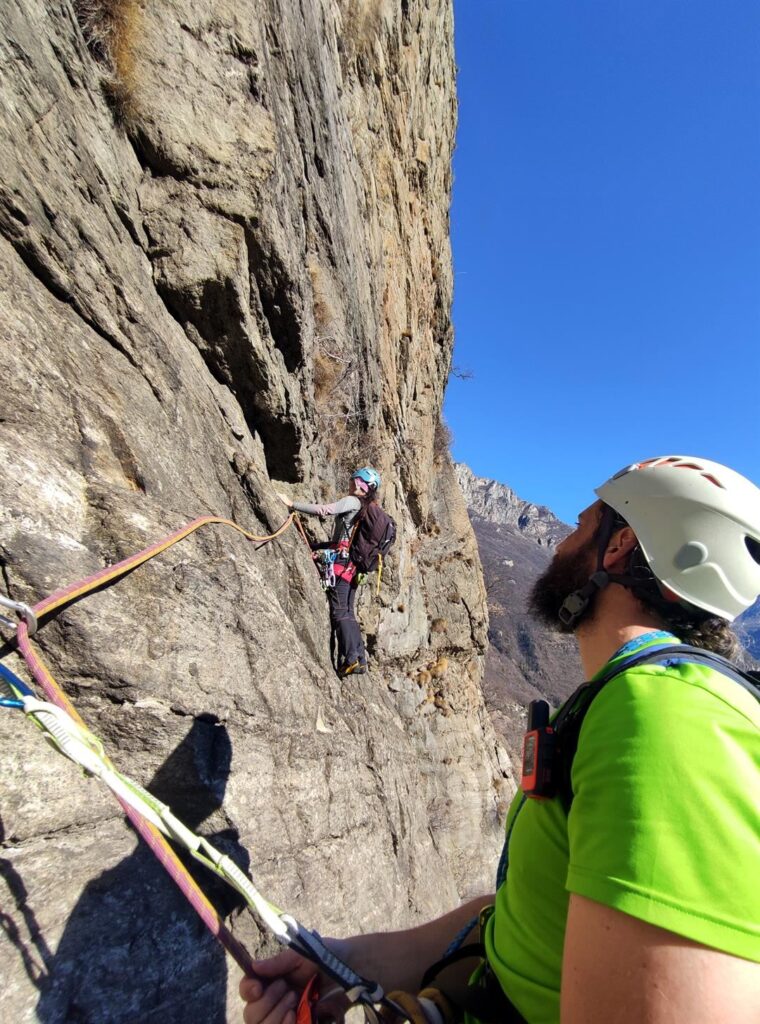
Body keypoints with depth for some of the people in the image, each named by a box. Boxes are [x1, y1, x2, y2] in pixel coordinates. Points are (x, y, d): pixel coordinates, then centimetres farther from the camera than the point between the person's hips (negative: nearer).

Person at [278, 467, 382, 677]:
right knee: (347, 613, 12)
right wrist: (325, 548, 22)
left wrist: (292, 504, -12)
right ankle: (360, 659, 12)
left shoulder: (352, 501, -6)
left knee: (340, 612, -8)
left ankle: (351, 659, -11)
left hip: (341, 562, -9)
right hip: (352, 564, 9)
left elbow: (324, 510, -19)